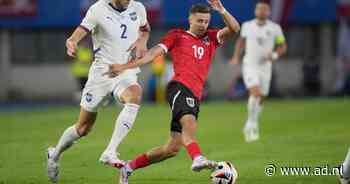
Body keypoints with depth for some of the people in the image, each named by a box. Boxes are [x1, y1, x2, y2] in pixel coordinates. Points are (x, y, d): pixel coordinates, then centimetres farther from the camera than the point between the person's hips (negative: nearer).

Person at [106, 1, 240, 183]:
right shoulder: (177, 35, 11)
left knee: (173, 148, 3)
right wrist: (125, 66, -4)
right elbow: (154, 53, 5)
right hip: (179, 87, -5)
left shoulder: (211, 38, 22)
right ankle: (197, 158, -59)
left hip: (195, 97, 5)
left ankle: (129, 167, 16)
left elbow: (234, 29, 9)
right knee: (188, 121, -35)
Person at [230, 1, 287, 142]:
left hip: (265, 67, 2)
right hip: (249, 66, -2)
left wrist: (275, 55, -13)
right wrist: (236, 56, 11)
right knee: (255, 93, -23)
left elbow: (283, 46, 6)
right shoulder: (247, 26, 1)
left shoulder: (275, 28, -2)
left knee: (259, 99, 9)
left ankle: (250, 126, 32)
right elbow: (241, 40, 20)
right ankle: (252, 124, -8)